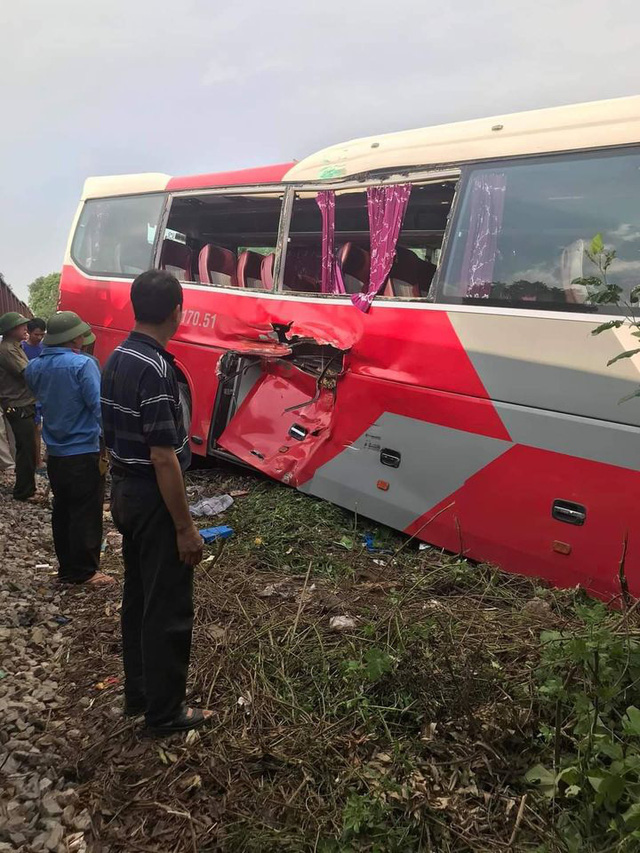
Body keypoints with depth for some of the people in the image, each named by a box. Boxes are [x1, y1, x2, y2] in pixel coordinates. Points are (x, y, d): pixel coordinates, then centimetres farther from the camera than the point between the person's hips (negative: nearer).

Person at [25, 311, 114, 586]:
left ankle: (67, 568, 24)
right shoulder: (82, 365, -19)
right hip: (84, 452, -7)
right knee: (86, 513, 2)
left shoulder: (34, 368, 4)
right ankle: (84, 571, 9)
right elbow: (99, 407, -20)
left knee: (62, 511, 15)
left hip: (55, 453, 7)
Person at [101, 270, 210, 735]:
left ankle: (139, 691, 34)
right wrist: (185, 526, -19)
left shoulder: (117, 358, 5)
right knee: (168, 607, 4)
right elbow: (163, 458, -25)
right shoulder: (155, 369, -24)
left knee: (138, 596, 19)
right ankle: (165, 710, 18)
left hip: (124, 491, 9)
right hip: (154, 499, -9)